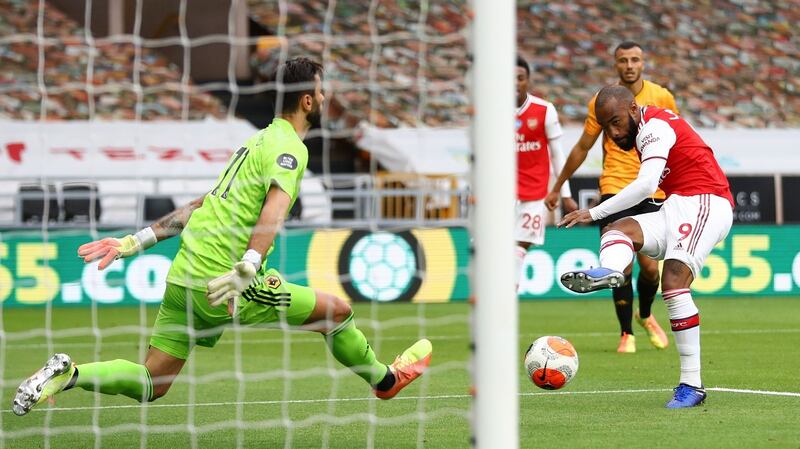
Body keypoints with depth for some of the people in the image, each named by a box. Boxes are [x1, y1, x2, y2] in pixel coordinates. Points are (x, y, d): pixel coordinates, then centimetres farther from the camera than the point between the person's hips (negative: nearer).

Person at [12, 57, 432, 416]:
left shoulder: (261, 140, 21)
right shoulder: (289, 147, -7)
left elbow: (199, 205, 25)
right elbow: (274, 210, -24)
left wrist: (135, 242, 25)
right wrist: (247, 270, -37)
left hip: (183, 276, 8)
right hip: (222, 281, -8)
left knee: (149, 383, 9)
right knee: (337, 311, 4)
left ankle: (69, 373, -7)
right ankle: (385, 379, 23)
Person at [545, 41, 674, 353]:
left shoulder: (661, 97, 2)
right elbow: (582, 148, 11)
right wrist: (557, 187, 14)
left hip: (652, 191, 1)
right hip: (614, 189, -1)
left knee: (649, 267, -2)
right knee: (621, 265, -10)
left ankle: (646, 315, 29)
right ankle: (626, 333, 6)